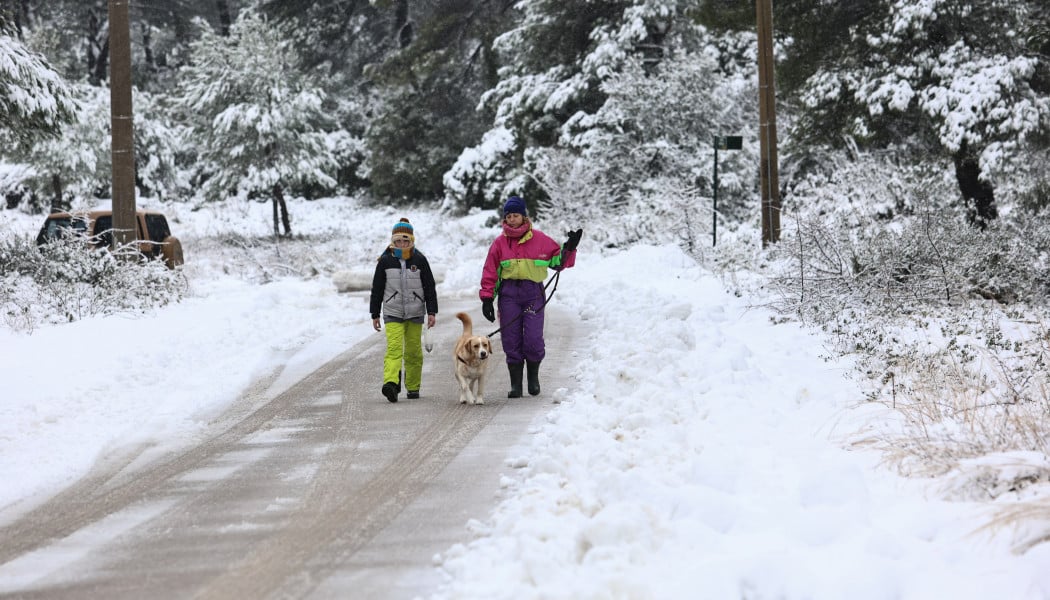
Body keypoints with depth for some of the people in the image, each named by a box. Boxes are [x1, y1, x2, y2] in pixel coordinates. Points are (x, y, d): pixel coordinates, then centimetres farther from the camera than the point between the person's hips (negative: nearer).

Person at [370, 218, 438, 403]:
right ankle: (391, 383, -32)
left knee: (413, 351, 7)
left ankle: (413, 387, 19)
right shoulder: (385, 261, 1)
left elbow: (430, 287, 4)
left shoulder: (419, 260, 1)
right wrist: (375, 314, 7)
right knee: (394, 348, -16)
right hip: (392, 313, -1)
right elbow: (377, 289, 7)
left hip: (415, 313, 1)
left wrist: (432, 312, -2)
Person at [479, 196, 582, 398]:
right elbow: (490, 272, 9)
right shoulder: (500, 243, 7)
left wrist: (569, 248, -7)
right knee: (511, 341, 0)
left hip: (533, 292, -1)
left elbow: (558, 261, 10)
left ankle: (533, 377, 15)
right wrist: (487, 298, 2)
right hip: (509, 293, 2)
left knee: (533, 339, -10)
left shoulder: (539, 239, 4)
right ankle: (515, 384, 9)